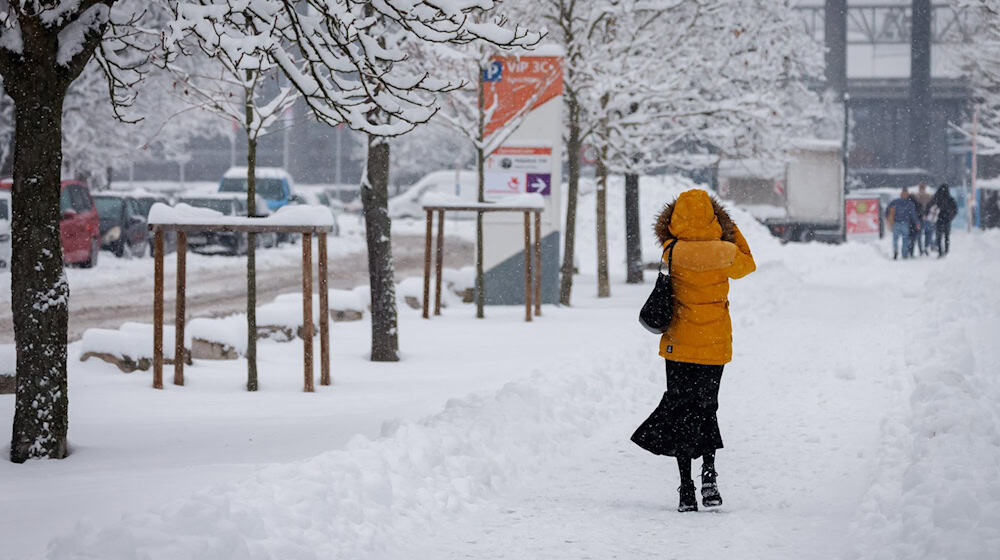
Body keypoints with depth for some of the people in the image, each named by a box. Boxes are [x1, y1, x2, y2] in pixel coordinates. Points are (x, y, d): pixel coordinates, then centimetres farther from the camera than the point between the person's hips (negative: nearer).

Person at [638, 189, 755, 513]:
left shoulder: (673, 252, -12)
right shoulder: (725, 253, -8)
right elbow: (747, 265, 15)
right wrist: (732, 230, 22)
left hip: (680, 346, -2)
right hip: (717, 346, 2)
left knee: (680, 413, 6)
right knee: (706, 408, 20)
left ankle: (686, 491, 0)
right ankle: (709, 473, 0)